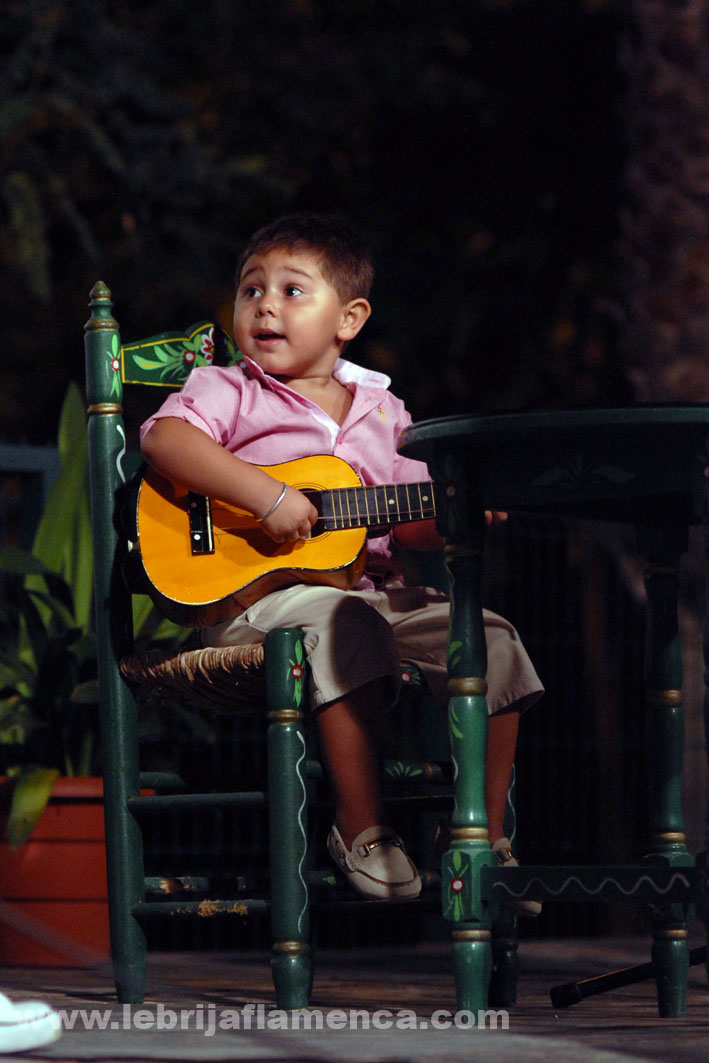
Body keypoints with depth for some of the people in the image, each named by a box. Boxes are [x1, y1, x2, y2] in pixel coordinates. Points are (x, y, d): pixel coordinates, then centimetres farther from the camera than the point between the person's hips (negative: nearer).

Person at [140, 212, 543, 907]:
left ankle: (483, 842, -4)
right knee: (343, 622, -37)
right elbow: (163, 438, -17)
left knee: (491, 641, -11)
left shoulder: (381, 411, 19)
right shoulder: (228, 392, 5)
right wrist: (264, 493, -27)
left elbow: (410, 523, 18)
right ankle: (361, 828, -26)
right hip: (254, 594, -5)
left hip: (372, 584, 6)